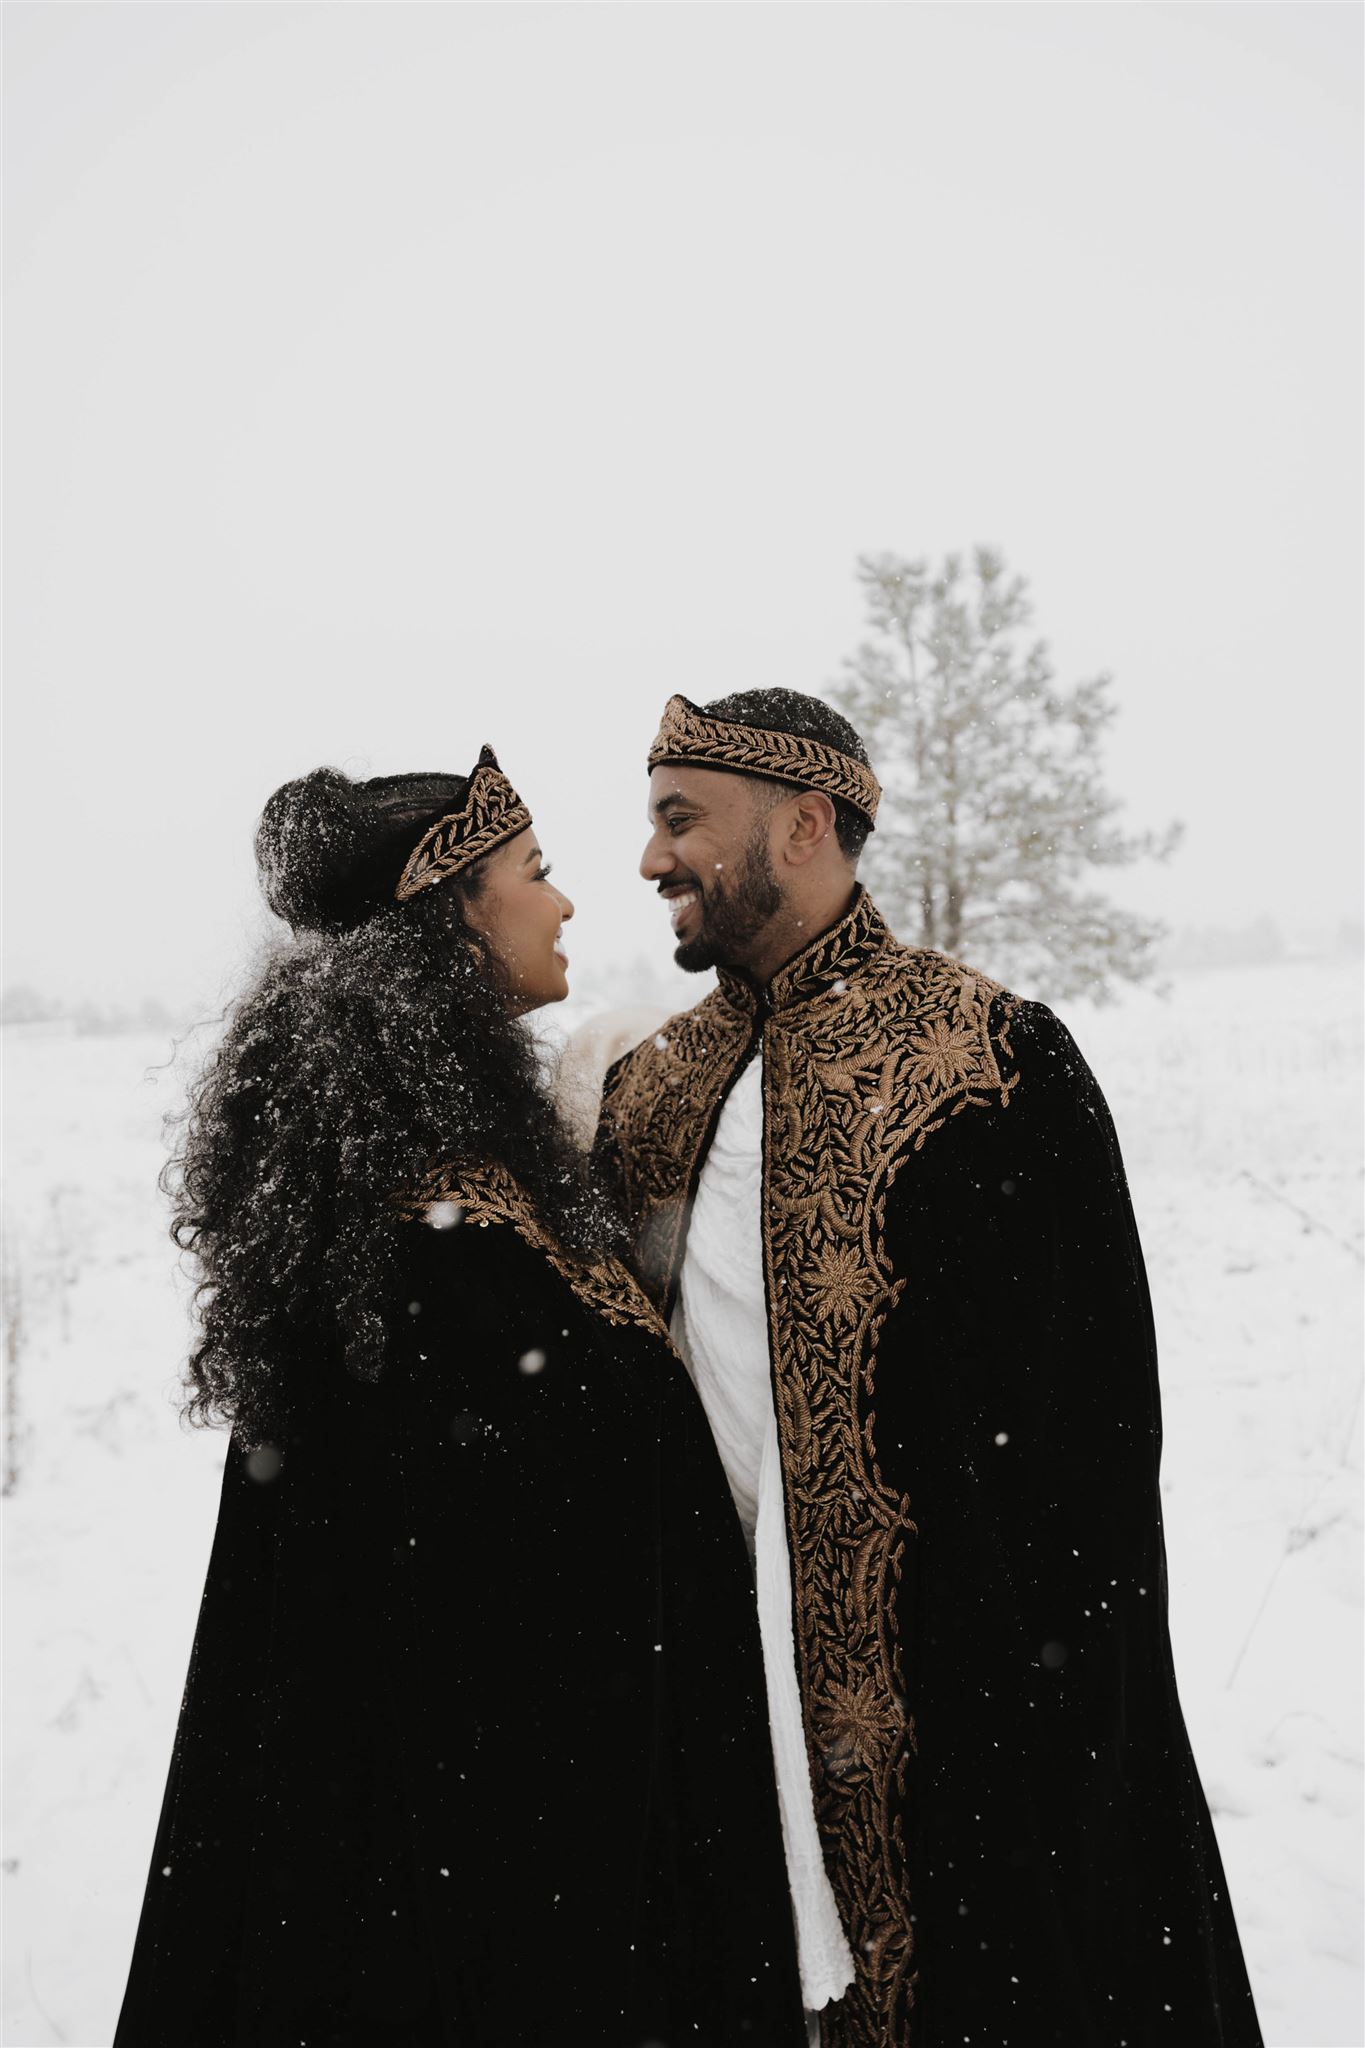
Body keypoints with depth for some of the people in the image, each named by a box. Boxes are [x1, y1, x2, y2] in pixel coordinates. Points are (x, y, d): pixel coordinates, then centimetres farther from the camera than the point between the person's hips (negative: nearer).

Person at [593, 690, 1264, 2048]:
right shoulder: (649, 1088, 7)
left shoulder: (991, 1059, -12)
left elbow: (1073, 1422, -12)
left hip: (934, 1683, -5)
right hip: (705, 1670, 6)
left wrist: (1045, 1711, -13)